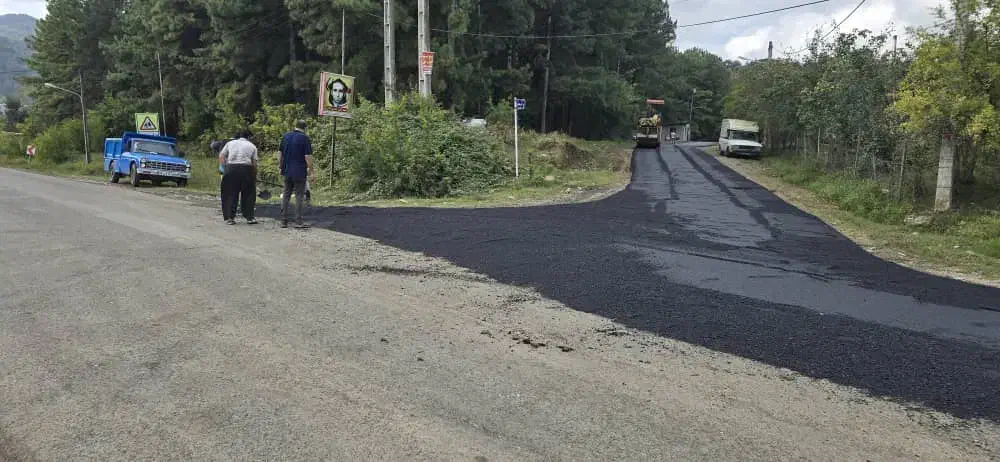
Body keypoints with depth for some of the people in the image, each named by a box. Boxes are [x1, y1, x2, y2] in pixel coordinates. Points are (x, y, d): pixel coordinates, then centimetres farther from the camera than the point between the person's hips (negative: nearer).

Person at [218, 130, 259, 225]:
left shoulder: (230, 143, 18)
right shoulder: (252, 146, 14)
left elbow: (221, 157, 10)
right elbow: (254, 164, 7)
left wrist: (224, 168, 14)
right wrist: (255, 177, 13)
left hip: (231, 168, 1)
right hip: (246, 168, -1)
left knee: (230, 194, 8)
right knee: (248, 194, 9)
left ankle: (230, 217, 8)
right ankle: (249, 217, 9)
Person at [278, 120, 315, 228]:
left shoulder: (286, 136, 8)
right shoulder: (305, 138, -9)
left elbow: (280, 152, 11)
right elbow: (308, 156, -13)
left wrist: (280, 166, 18)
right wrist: (310, 169, -5)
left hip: (287, 171, 5)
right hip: (299, 172, -5)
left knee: (286, 195, 11)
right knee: (299, 196, 0)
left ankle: (283, 221, 10)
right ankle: (298, 221, -1)